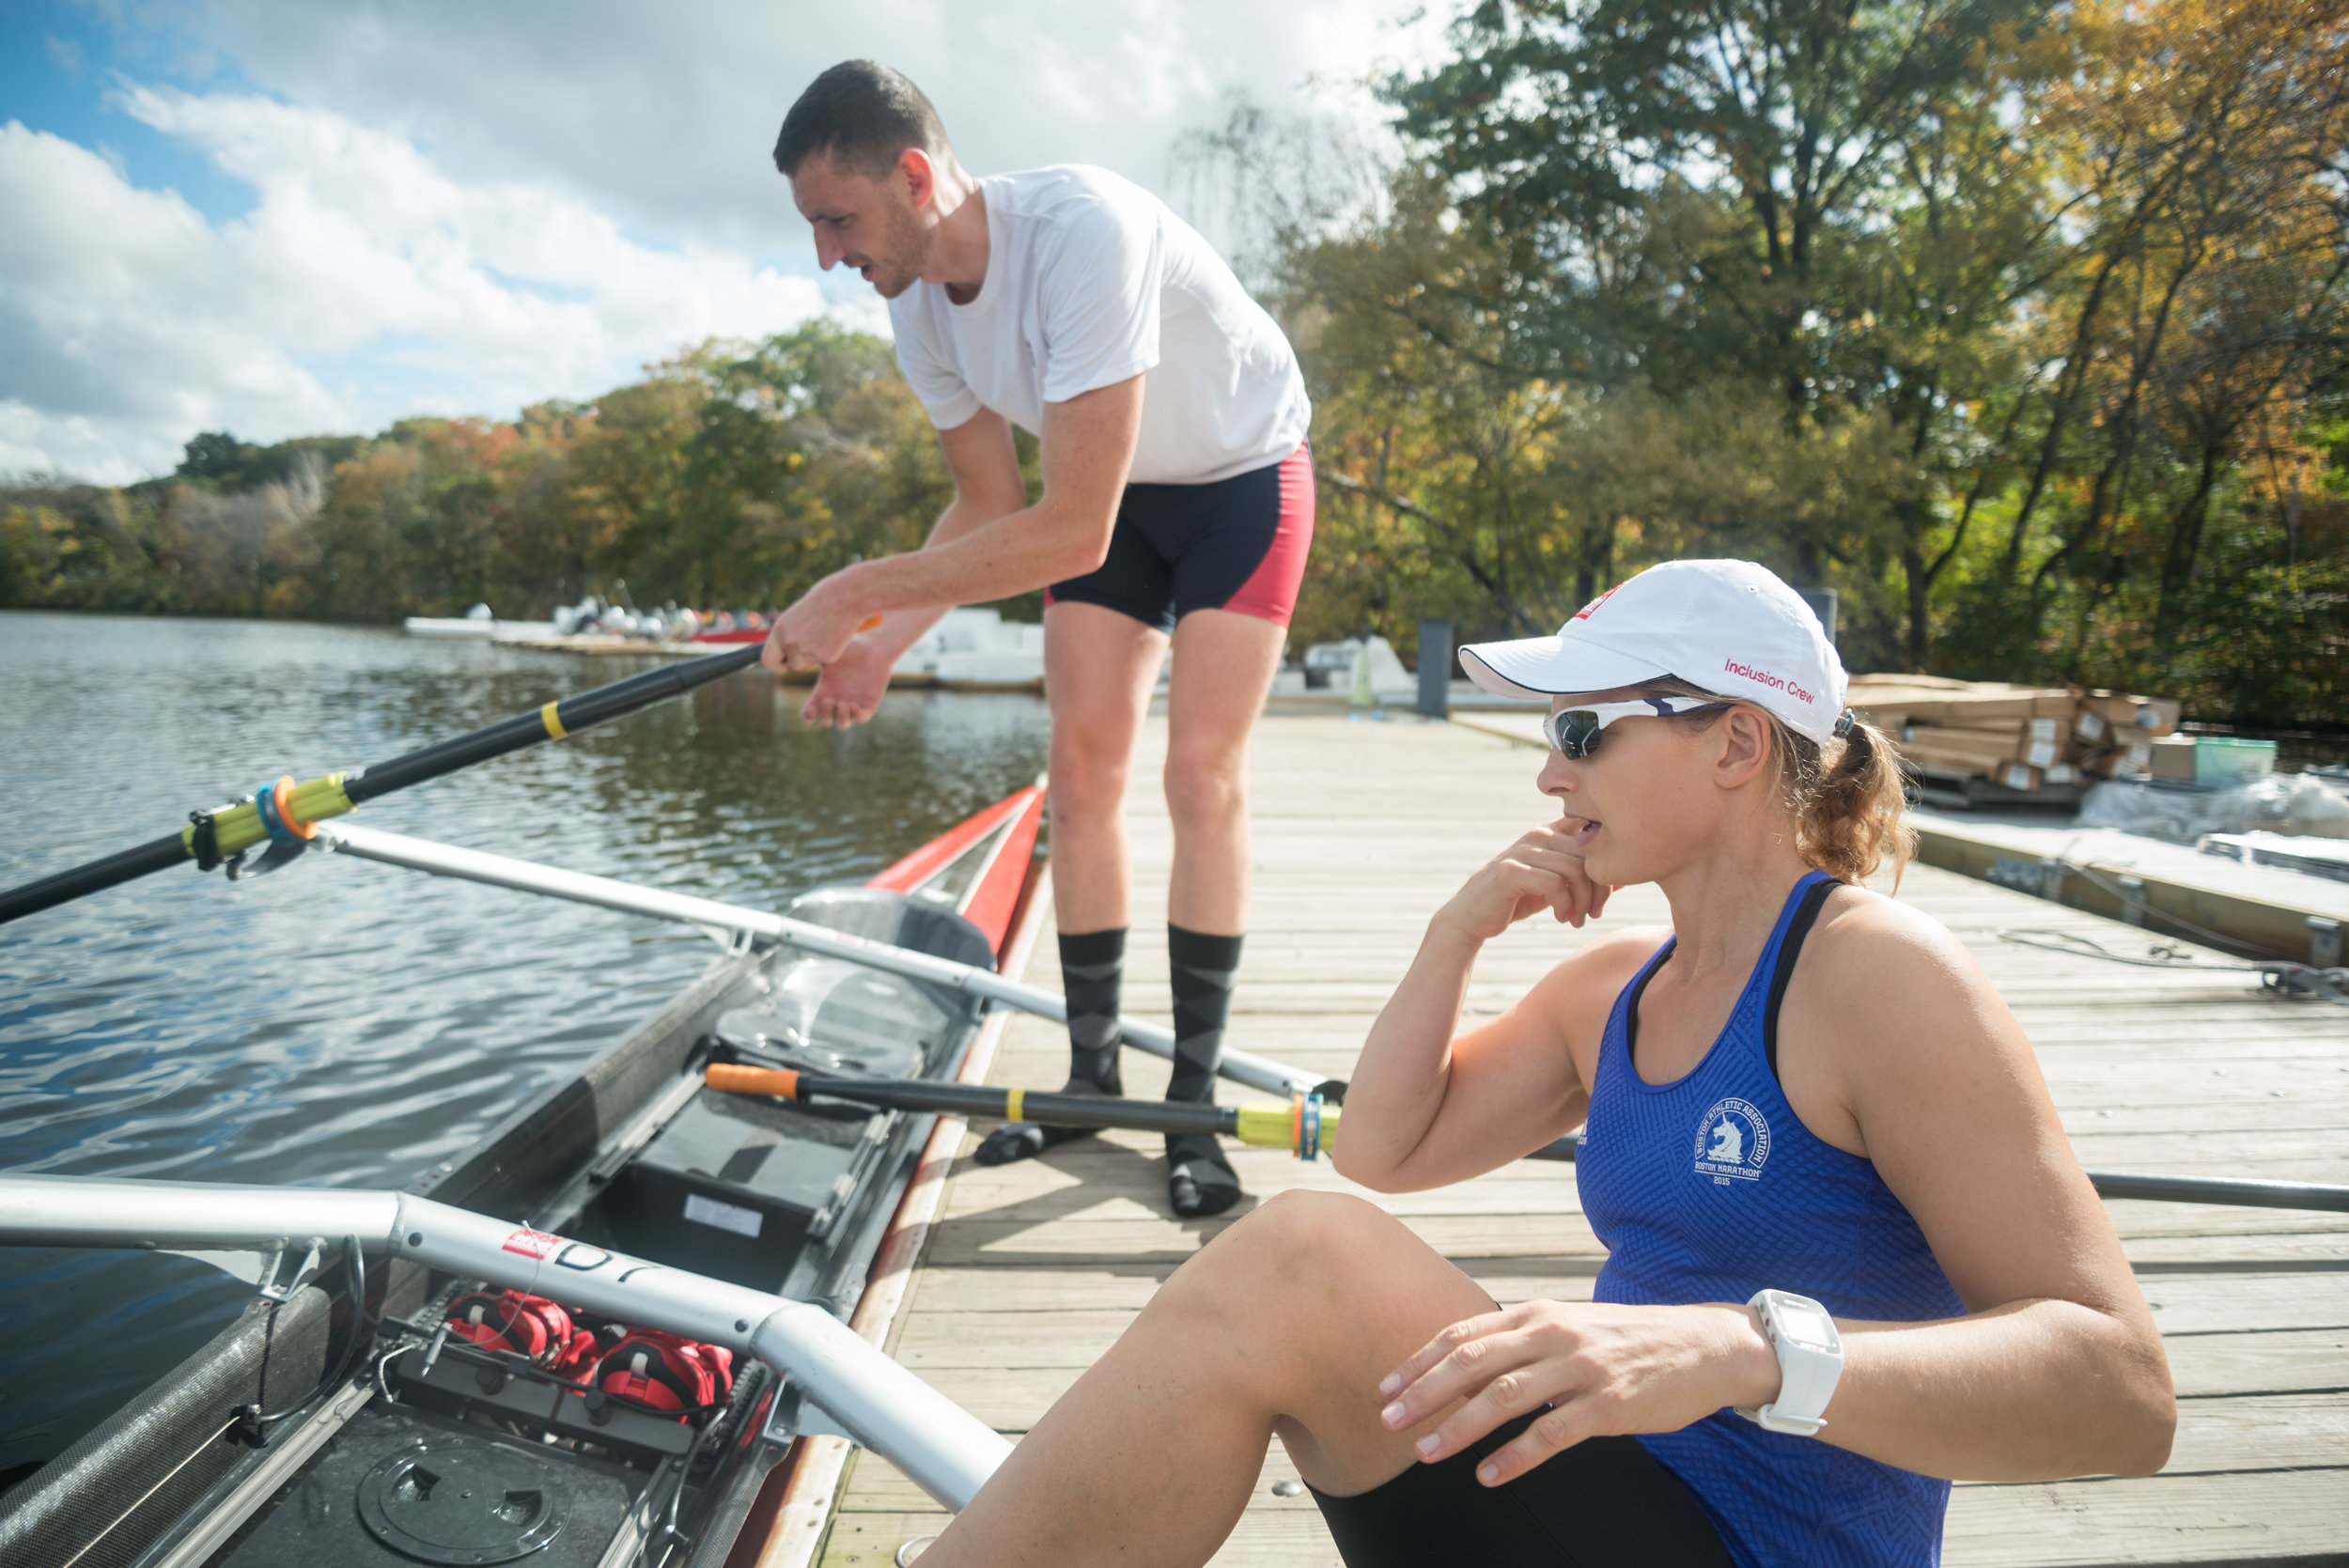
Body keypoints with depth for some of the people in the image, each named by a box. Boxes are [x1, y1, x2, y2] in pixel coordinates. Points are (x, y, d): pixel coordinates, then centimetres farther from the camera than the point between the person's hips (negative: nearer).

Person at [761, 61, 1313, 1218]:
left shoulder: (1081, 229, -36)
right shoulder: (917, 308, -11)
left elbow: (1069, 532, -39)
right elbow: (988, 507, 0)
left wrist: (860, 590, -35)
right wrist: (883, 642, -14)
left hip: (1241, 478, -6)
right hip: (1109, 491, 7)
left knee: (1201, 775, -14)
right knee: (1081, 769, -1)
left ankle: (1194, 1100, -2)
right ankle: (1093, 1075, 11)